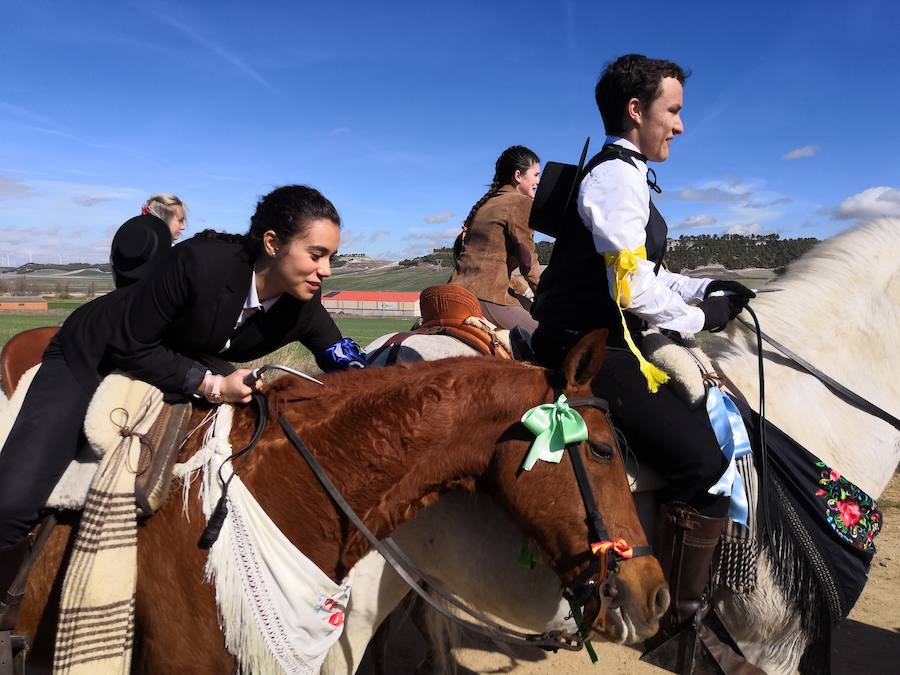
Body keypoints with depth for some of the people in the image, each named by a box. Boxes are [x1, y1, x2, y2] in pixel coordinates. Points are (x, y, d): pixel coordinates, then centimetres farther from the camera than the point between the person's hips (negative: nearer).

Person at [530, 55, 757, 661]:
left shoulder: (618, 174, 20)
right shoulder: (620, 177, -13)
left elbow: (639, 273, 21)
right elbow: (635, 291, -21)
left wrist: (707, 288, 9)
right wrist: (700, 318, -5)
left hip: (594, 342, 11)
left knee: (707, 409, 21)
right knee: (707, 461, -17)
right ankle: (679, 617, -2)